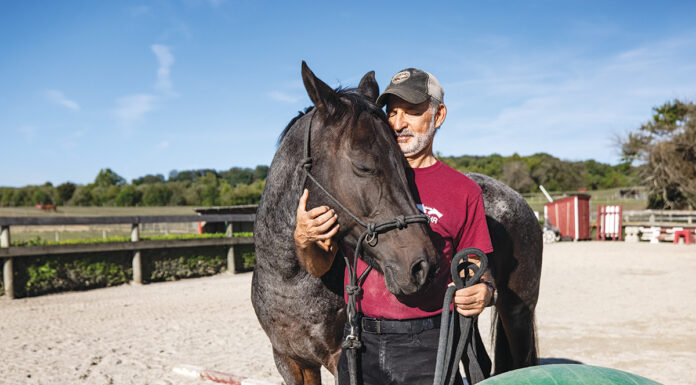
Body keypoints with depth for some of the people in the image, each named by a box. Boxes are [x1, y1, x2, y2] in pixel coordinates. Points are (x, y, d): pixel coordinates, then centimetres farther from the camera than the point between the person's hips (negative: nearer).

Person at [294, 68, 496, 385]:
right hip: (360, 345, 2)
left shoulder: (464, 190, 0)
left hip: (426, 348, -2)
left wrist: (484, 292, -17)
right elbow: (319, 266, 6)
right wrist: (303, 241, -15)